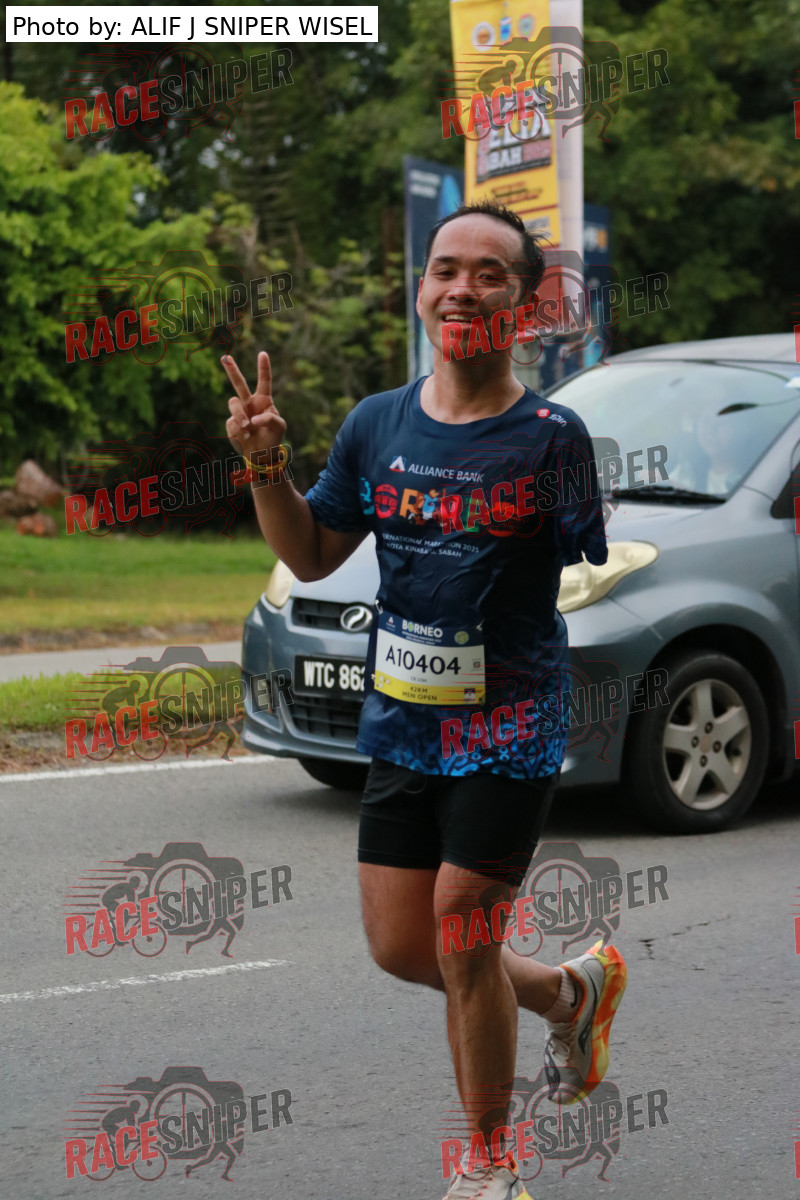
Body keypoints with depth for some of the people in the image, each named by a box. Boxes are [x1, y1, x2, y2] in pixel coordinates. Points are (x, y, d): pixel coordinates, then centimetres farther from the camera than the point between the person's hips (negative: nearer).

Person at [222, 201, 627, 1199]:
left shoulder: (551, 436, -9)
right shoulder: (376, 424, 4)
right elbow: (311, 558, 12)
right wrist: (265, 468, -2)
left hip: (511, 730, -5)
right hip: (400, 722, 5)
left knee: (462, 941, -3)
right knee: (402, 948, 10)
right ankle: (571, 989, 38)